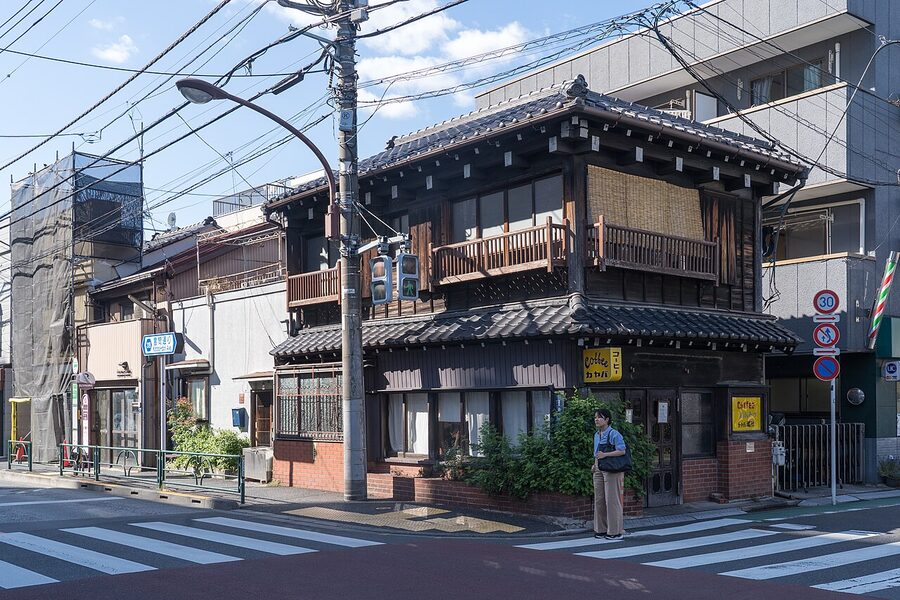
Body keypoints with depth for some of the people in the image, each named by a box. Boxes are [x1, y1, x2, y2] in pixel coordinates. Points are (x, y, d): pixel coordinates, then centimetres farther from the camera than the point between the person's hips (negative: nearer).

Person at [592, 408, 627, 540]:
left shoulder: (613, 434, -11)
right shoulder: (596, 435, 14)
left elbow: (622, 451, -17)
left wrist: (605, 455, -23)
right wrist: (595, 464, 9)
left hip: (612, 470, -8)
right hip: (599, 470, 8)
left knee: (612, 500, -5)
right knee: (599, 500, 9)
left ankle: (615, 531, 1)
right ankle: (601, 529, 17)